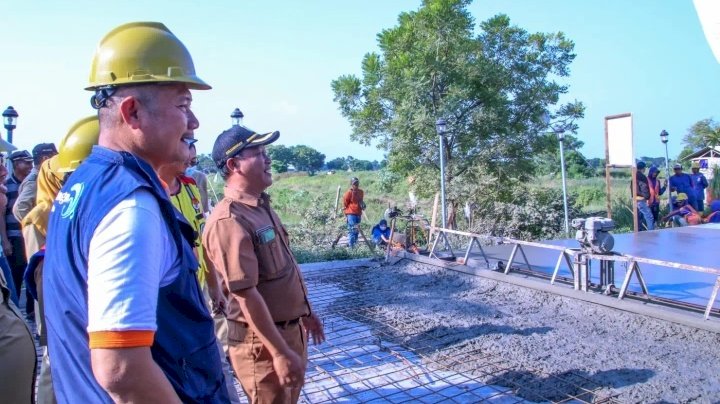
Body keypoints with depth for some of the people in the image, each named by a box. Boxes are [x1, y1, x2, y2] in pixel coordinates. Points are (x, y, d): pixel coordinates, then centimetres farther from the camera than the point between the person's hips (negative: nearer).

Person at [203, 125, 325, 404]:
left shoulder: (261, 205, 7)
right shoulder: (229, 220, -25)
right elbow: (246, 294, -27)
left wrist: (305, 312, 20)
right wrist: (279, 352, -24)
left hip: (290, 329, 9)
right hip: (263, 341, -9)